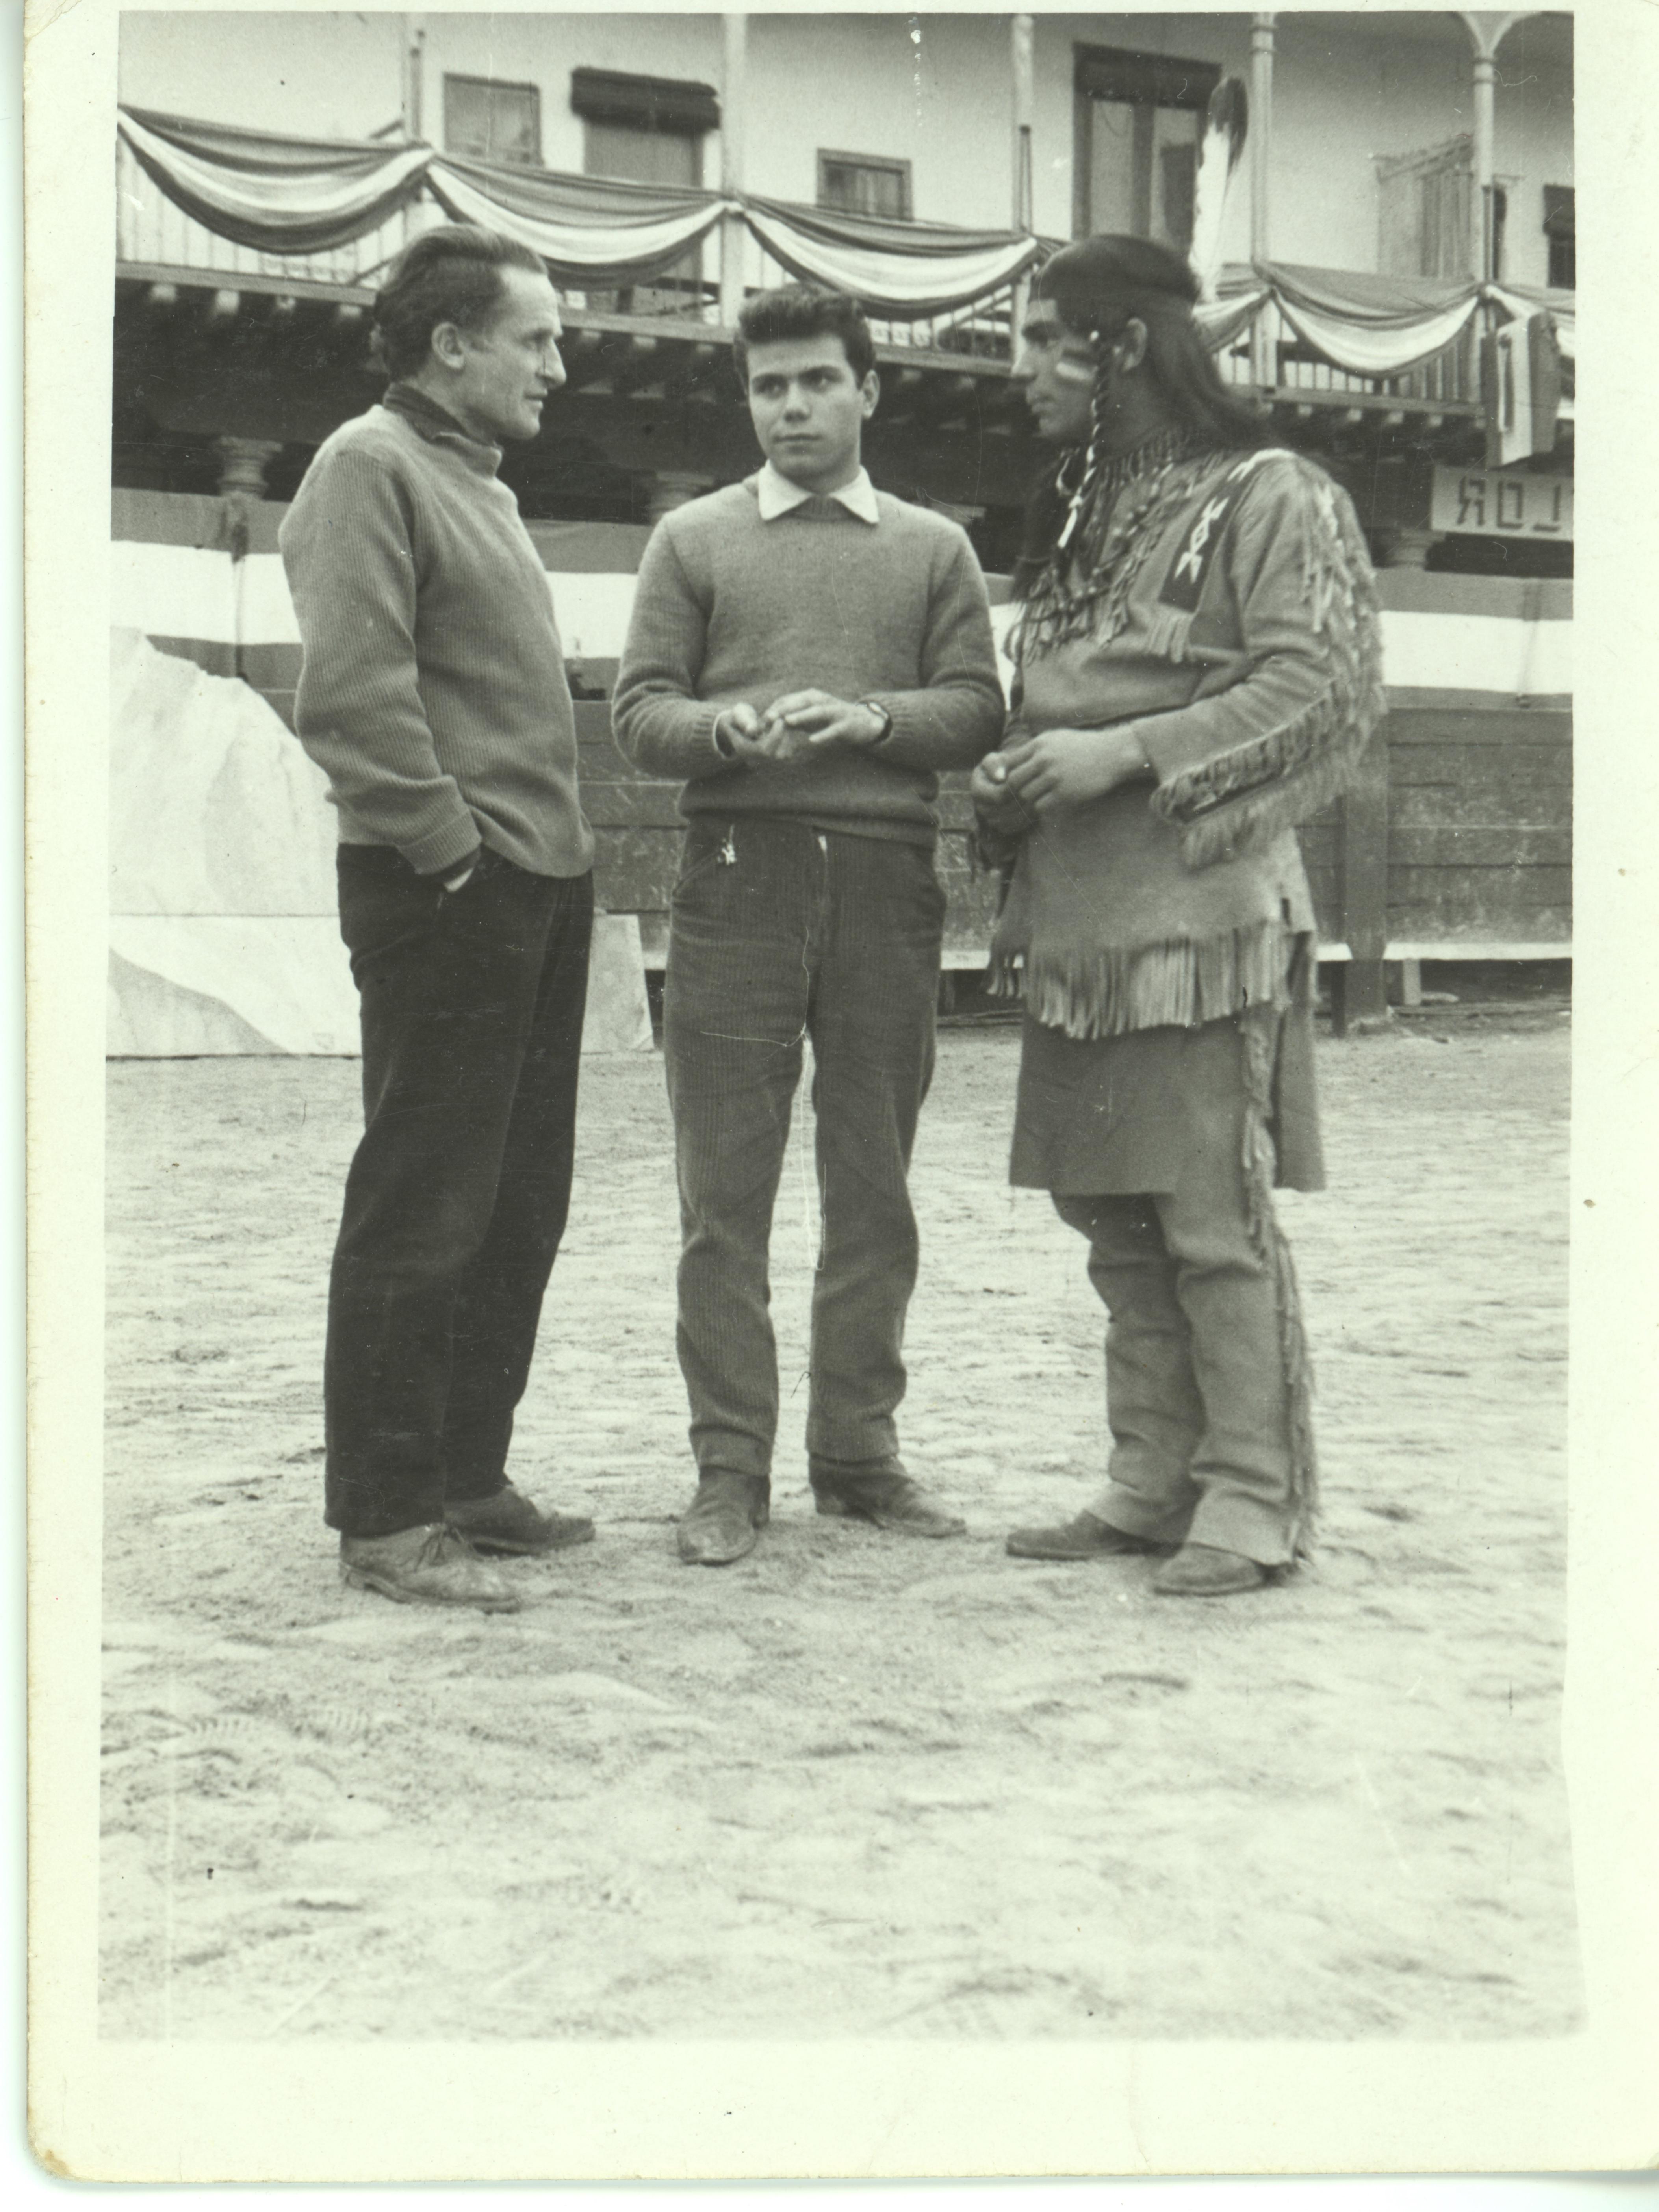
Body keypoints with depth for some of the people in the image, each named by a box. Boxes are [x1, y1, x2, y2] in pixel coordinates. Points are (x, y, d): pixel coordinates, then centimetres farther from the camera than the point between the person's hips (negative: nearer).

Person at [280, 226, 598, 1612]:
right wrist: (450, 847, -17)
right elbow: (350, 695, -19)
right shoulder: (371, 466, -8)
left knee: (519, 1212, 13)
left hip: (543, 893, 10)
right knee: (420, 1212, -5)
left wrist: (558, 847, 15)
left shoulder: (481, 480, 21)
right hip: (446, 894, -9)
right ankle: (387, 1518, 3)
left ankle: (469, 1480, 23)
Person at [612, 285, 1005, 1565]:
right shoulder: (694, 540, 13)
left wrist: (868, 718, -12)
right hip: (738, 877, -1)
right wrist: (731, 727, -14)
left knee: (875, 1190, 5)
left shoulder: (935, 550, 16)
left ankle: (859, 1448, 15)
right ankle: (732, 1469, 5)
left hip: (887, 883, 1)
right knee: (726, 1193, -2)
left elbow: (978, 713, 6)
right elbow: (639, 714, 6)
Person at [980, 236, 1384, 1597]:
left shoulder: (1267, 496, -5)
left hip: (1203, 914, -8)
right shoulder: (1075, 515, 19)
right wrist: (1011, 783, 5)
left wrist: (1123, 754, -18)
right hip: (1075, 922, 8)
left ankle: (1255, 1500, 6)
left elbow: (1325, 692, -14)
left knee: (1216, 1222, -4)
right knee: (1115, 1219, 10)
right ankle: (1156, 1484, 20)